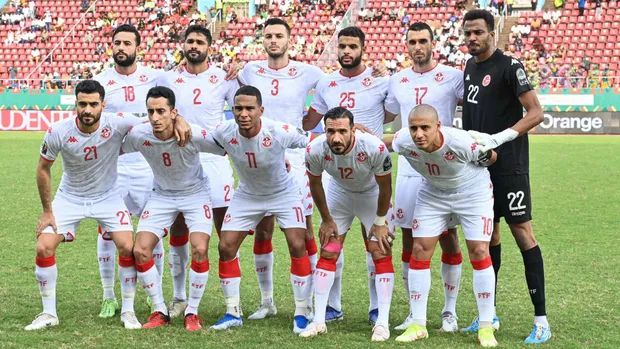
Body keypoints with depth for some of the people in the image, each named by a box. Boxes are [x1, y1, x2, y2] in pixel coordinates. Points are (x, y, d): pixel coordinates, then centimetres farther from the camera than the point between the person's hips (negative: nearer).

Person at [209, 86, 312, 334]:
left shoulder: (280, 132, -32)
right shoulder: (224, 133, -24)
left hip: (284, 194, -3)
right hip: (247, 195, 3)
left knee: (297, 246, -13)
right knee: (226, 247, -4)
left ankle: (301, 314, 1)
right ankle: (233, 313, 10)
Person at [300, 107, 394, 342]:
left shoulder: (374, 148, -38)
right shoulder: (315, 150, -31)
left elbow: (385, 187, -19)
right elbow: (315, 185, -9)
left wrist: (380, 221, -10)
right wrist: (327, 220, -1)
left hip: (372, 194, -2)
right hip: (339, 192, 2)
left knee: (381, 254, -10)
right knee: (328, 253, -2)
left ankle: (382, 322, -6)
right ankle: (318, 321, 3)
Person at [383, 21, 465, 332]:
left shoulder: (452, 77, -3)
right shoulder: (397, 82, 11)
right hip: (408, 170, 4)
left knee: (448, 238, 1)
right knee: (409, 240, 6)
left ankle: (449, 311, 12)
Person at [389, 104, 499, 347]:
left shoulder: (461, 142, -36)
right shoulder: (403, 142, -27)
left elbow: (491, 158, -14)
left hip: (473, 192, -3)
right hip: (433, 193, 3)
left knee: (479, 252, -11)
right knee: (420, 250, -4)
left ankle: (486, 327, -1)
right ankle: (418, 325, 5)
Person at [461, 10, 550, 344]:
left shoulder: (509, 67, -12)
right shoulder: (470, 66, 12)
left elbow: (535, 113, -17)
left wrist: (498, 138, -24)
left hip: (508, 164, -8)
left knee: (521, 231, -8)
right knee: (488, 234, 12)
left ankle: (541, 320, -6)